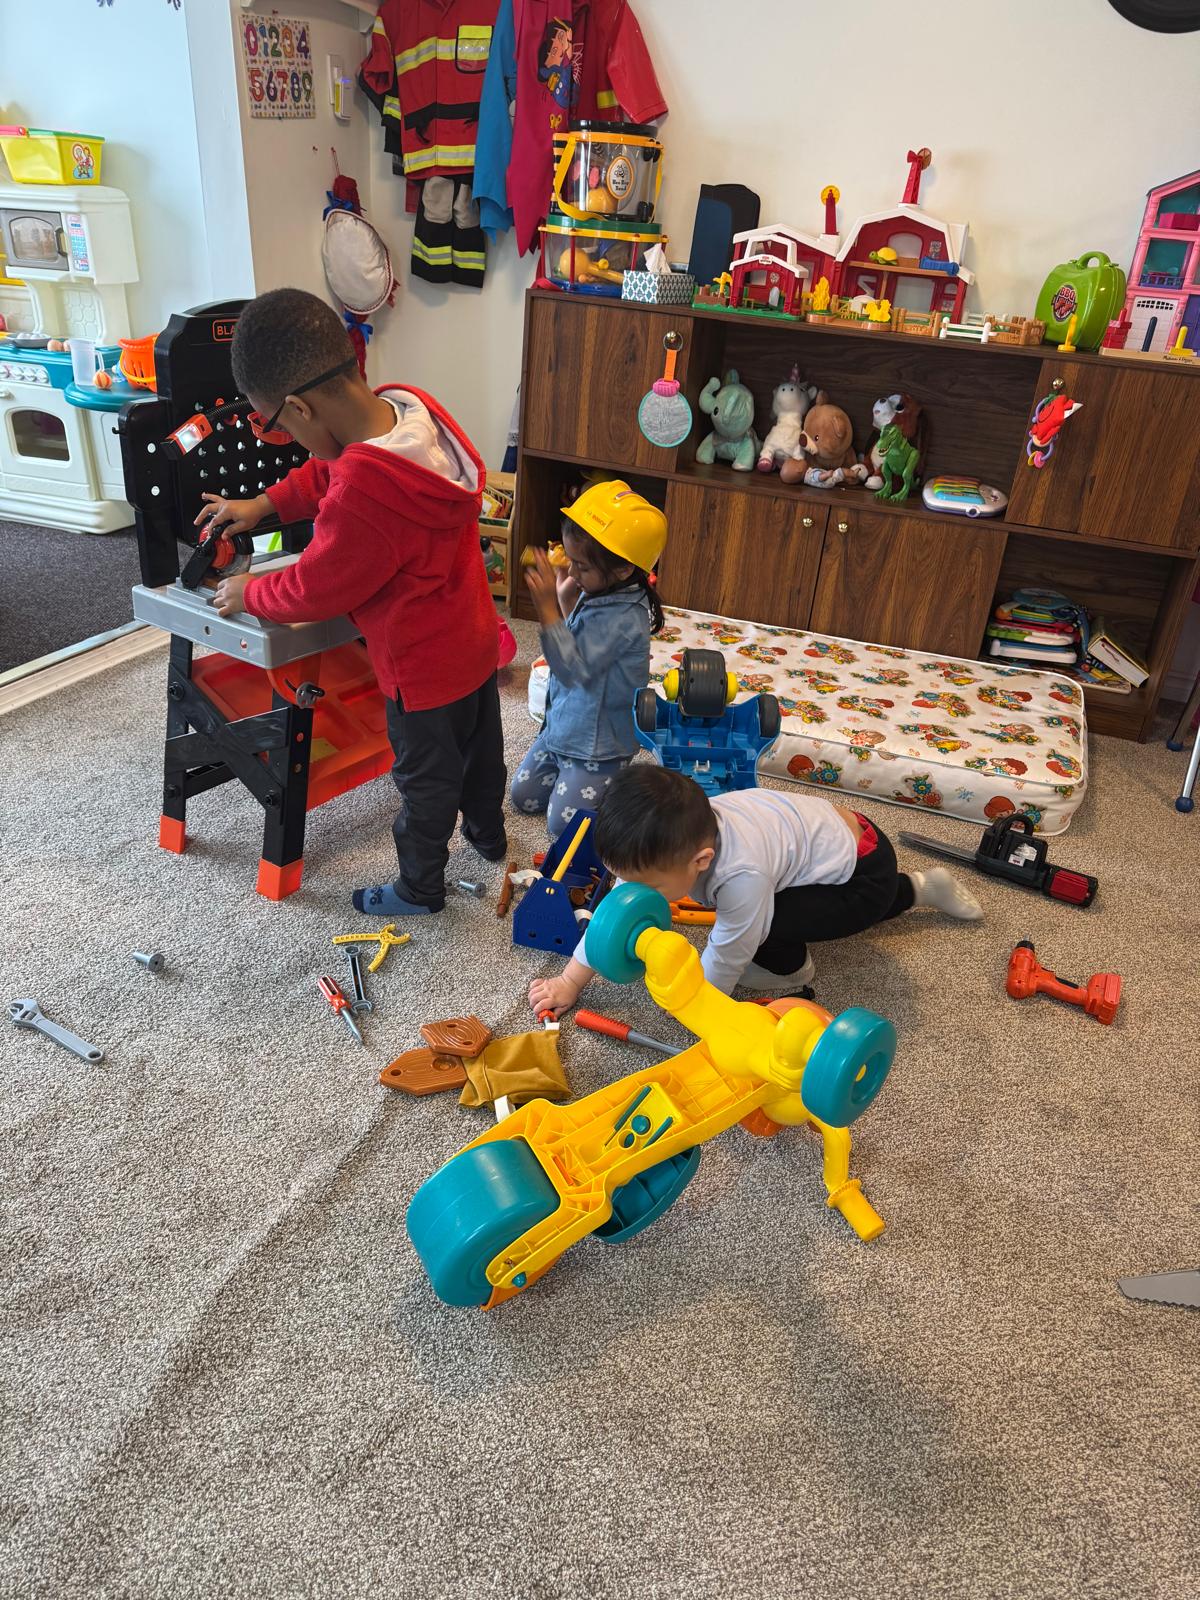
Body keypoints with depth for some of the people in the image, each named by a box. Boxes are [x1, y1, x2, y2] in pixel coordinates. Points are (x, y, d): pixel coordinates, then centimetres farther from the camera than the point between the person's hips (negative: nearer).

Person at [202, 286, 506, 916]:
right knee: (478, 744, 28)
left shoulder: (363, 499, -37)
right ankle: (487, 833, 53)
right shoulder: (413, 410, -10)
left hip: (426, 666, -8)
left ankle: (420, 888, 36)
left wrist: (249, 593, -3)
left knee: (426, 780, 14)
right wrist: (264, 504, 6)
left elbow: (314, 589, -20)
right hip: (474, 635, 8)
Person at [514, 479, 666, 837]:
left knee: (562, 826, -2)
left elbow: (574, 668, -34)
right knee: (523, 798, 19)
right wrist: (566, 602, -8)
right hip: (563, 725, 9)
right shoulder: (596, 592, -4)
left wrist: (548, 609, -38)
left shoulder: (620, 616, -31)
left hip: (598, 743, -9)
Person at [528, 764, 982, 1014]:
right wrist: (570, 982, -9)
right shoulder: (671, 845, -20)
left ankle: (789, 967, 7)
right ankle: (919, 887, 44)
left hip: (865, 874, -8)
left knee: (758, 927, -30)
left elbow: (725, 960, -29)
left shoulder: (740, 876, -42)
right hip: (830, 833, 8)